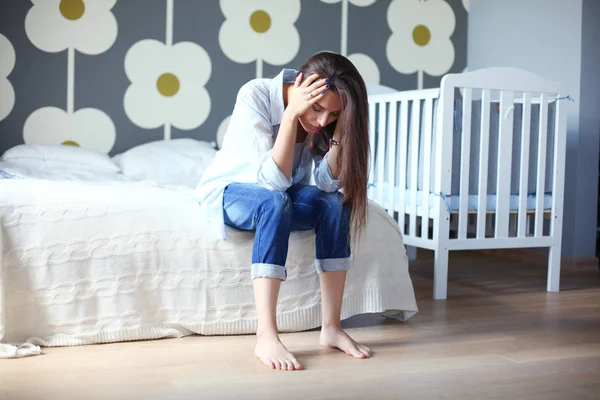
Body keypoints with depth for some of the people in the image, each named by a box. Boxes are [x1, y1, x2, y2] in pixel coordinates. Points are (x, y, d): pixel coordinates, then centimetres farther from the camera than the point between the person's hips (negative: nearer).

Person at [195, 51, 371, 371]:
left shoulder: (327, 116, -15)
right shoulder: (256, 95, -29)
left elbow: (326, 183, -23)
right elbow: (273, 180, -34)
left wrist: (341, 125, -30)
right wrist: (292, 115, -40)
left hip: (278, 196, 5)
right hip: (229, 190, -4)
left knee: (335, 203, -25)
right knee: (275, 201, -37)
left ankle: (331, 328, -20)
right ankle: (266, 337, -40)